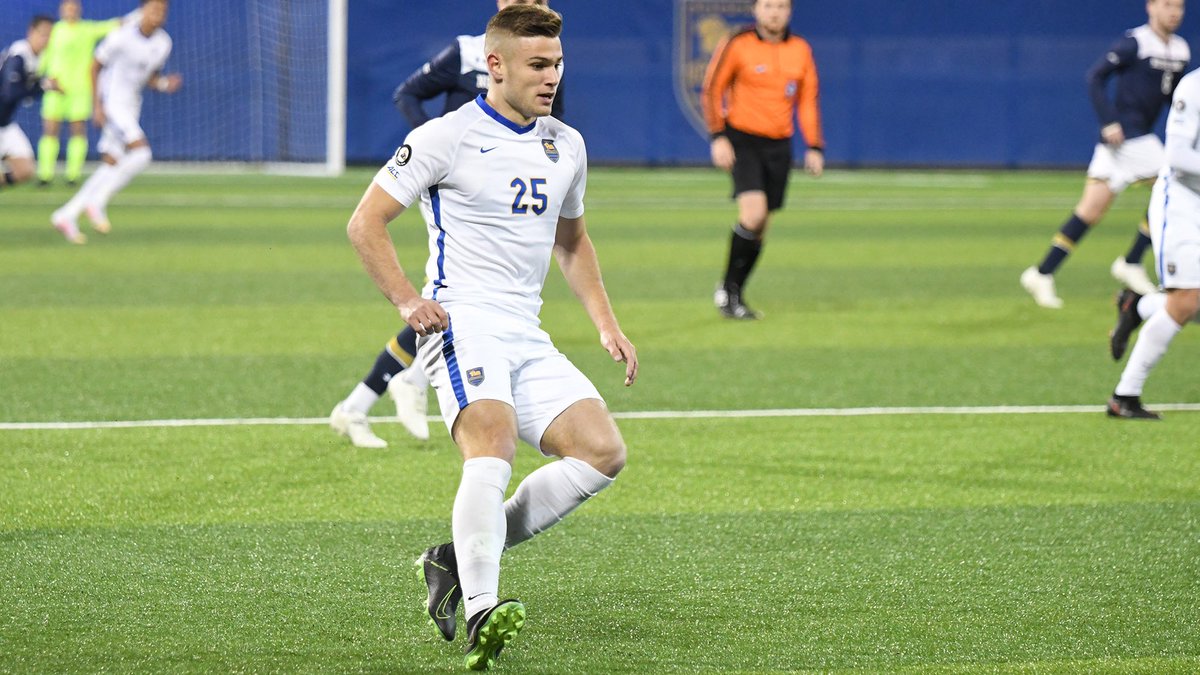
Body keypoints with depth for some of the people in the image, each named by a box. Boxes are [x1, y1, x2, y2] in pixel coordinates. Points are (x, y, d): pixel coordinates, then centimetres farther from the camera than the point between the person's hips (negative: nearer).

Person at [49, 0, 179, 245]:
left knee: (111, 165, 6)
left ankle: (67, 215, 13)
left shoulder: (163, 43, 4)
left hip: (131, 108, 8)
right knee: (141, 153, -22)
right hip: (112, 103, -8)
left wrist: (164, 84, -7)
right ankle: (97, 202, -11)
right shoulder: (121, 37, -15)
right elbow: (94, 67, -6)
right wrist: (97, 106, -11)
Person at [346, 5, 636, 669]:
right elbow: (365, 222, -2)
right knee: (492, 448, -30)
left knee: (602, 451, -9)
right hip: (463, 322, -7)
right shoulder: (447, 137, -4)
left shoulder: (566, 146, 16)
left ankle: (455, 560, -3)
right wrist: (407, 301, -14)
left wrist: (606, 324, 20)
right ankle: (480, 613, -40)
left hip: (528, 338, 7)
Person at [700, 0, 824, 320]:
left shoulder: (800, 50, 5)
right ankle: (728, 290, -5)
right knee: (753, 213, -20)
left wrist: (814, 147, 5)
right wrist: (718, 137, -11)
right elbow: (712, 90, -3)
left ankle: (735, 294, 17)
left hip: (778, 145, 5)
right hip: (742, 140, -5)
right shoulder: (737, 45, -8)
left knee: (760, 226, 5)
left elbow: (808, 101, 12)